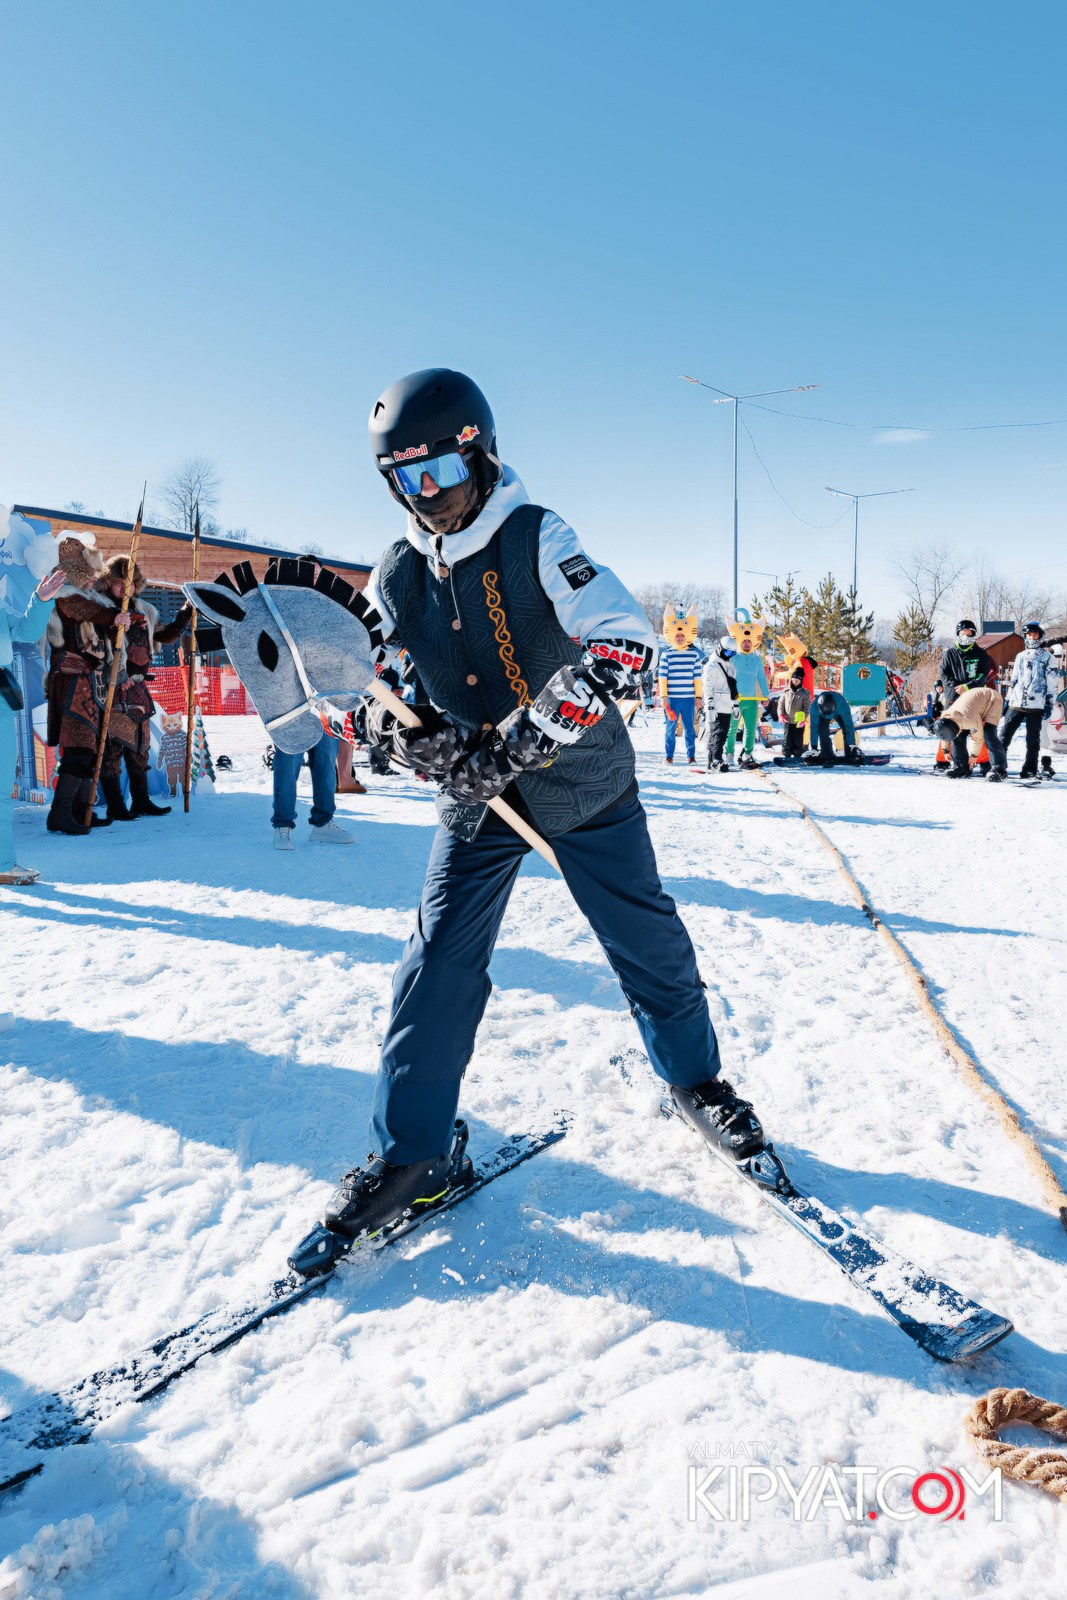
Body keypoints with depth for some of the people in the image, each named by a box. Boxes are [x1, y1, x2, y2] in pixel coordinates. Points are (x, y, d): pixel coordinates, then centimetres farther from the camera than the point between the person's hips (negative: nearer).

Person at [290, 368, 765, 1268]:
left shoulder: (539, 539, -17)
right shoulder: (397, 579, -2)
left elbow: (624, 641, -30)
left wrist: (520, 739, -35)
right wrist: (424, 741, -18)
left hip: (584, 786, -3)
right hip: (478, 801, 3)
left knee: (648, 944, 9)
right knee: (438, 967, -3)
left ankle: (696, 1078, 36)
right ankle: (412, 1155, 12)